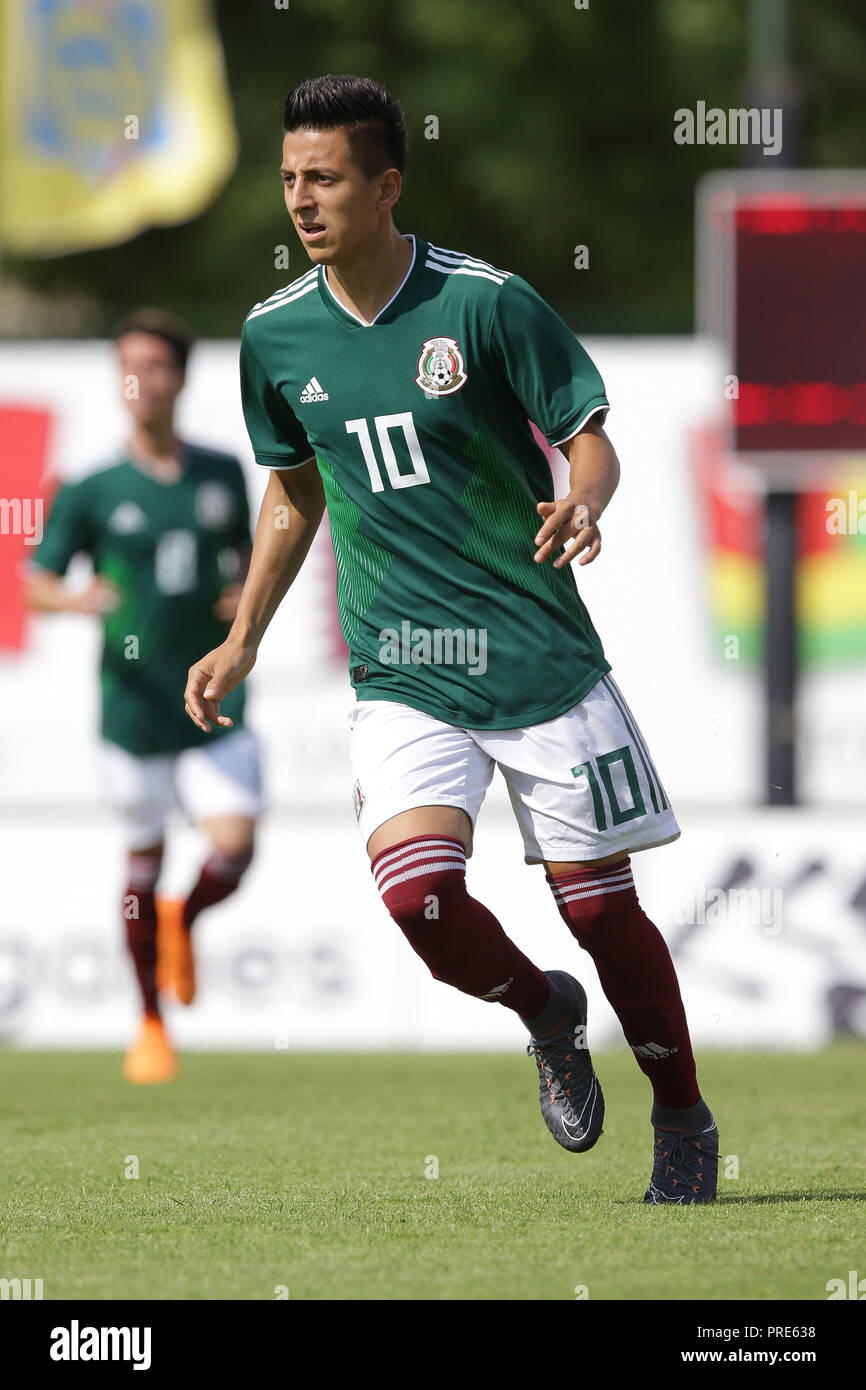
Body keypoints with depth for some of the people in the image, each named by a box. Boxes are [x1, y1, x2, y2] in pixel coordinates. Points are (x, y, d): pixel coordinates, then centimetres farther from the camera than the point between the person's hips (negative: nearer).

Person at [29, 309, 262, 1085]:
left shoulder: (223, 474, 7)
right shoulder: (93, 492, -1)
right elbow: (38, 584, 2)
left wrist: (248, 598, -1)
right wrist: (79, 601, -20)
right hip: (134, 705, -1)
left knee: (235, 847, -13)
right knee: (144, 860, 6)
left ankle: (182, 925, 22)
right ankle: (151, 1025, 23)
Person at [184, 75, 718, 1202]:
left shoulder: (487, 303, -10)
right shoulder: (277, 336, 3)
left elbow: (590, 438, -5)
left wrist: (584, 503, -28)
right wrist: (243, 643, 18)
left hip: (542, 657, -2)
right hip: (399, 677, 3)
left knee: (598, 903, 2)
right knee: (415, 887, -20)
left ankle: (686, 1125, 24)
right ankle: (546, 1014, 12)